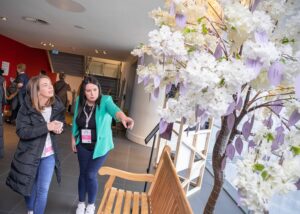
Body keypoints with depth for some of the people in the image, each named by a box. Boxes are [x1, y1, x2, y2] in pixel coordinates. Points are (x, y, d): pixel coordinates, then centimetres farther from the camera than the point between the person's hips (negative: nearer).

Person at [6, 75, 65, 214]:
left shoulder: (57, 106, -8)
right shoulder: (27, 107, -16)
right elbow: (21, 131, -24)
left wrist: (58, 127, -15)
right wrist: (46, 127, -31)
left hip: (49, 154, 1)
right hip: (29, 153, -1)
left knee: (43, 189, 7)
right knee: (29, 185, 20)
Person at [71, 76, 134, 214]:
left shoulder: (105, 101, -20)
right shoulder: (79, 102, -7)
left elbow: (114, 109, -43)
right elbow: (75, 122, 5)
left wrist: (123, 117, -63)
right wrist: (73, 139, 9)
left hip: (100, 146, -3)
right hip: (83, 146, 4)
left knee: (91, 174, 1)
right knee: (83, 173, 15)